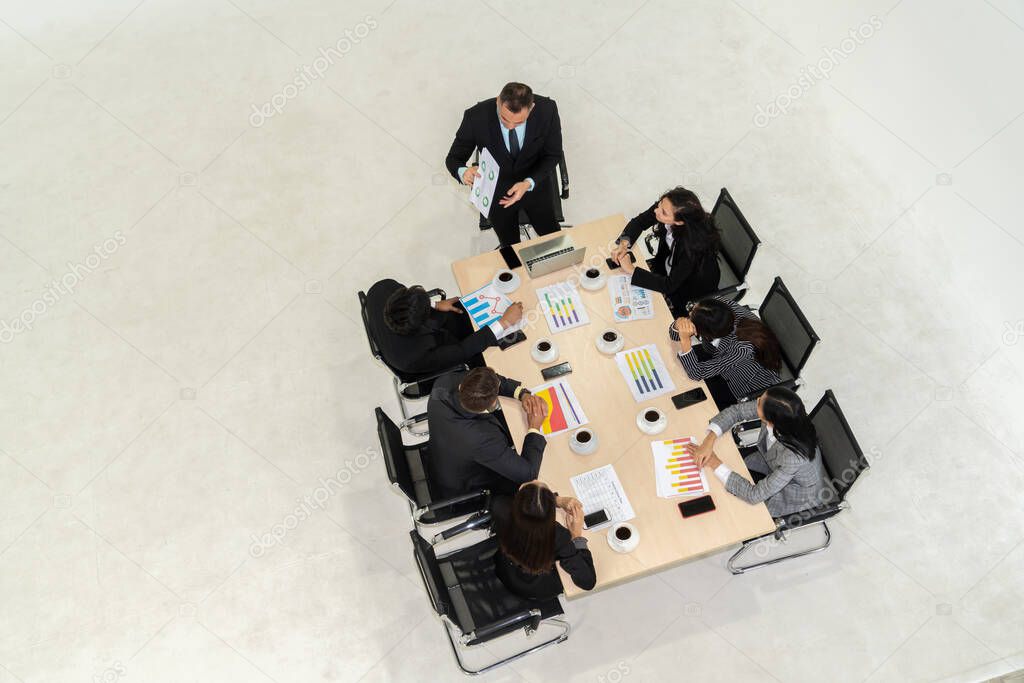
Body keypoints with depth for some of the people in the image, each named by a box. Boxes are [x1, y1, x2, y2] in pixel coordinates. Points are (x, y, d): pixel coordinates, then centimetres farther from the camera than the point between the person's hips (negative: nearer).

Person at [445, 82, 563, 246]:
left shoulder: (547, 109, -27)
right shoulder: (476, 117, -30)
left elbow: (552, 155, -11)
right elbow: (453, 158, -16)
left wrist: (529, 183, -29)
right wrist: (463, 172, -41)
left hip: (535, 184, 1)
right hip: (496, 190, -1)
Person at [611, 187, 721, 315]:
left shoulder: (694, 242, -41)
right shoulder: (664, 206, -26)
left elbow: (670, 285, -36)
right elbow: (639, 222, -5)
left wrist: (631, 270, -33)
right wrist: (624, 243, -24)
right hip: (669, 265, 6)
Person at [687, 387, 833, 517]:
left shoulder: (795, 457, -45)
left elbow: (755, 495, -35)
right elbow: (736, 410, -13)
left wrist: (715, 465, -30)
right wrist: (710, 439, -27)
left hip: (801, 495, -5)